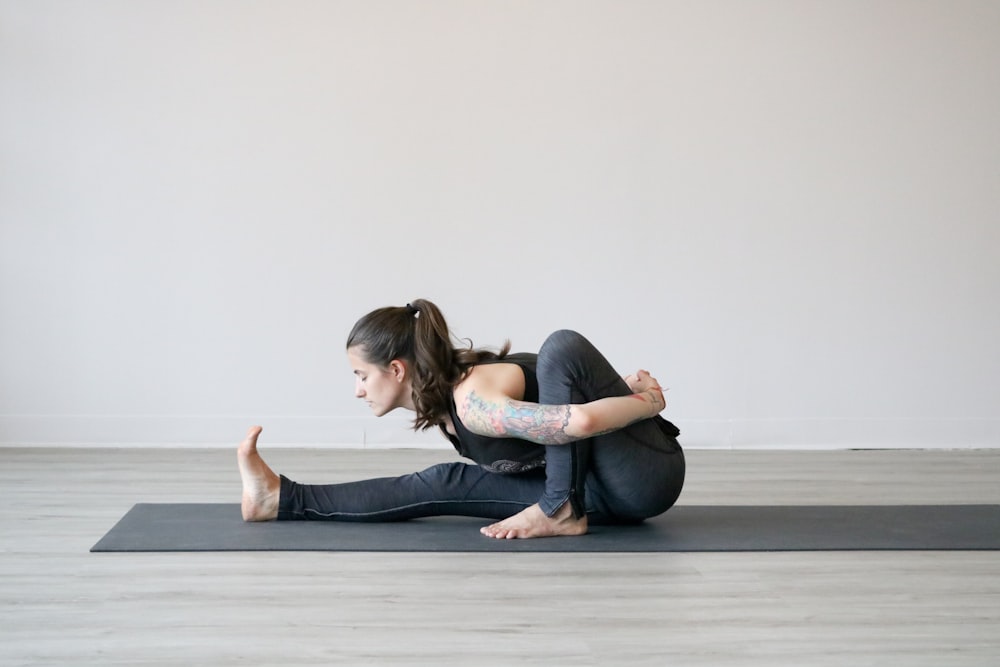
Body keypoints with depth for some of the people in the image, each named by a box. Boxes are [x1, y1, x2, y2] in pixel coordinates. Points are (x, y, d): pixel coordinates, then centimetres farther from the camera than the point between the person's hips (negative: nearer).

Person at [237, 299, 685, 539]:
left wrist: (650, 403, -23)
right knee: (447, 483, 1)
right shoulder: (442, 396, 2)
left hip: (646, 474, -8)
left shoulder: (475, 405, -28)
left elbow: (580, 420, -41)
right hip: (607, 492, 8)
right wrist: (631, 389, -1)